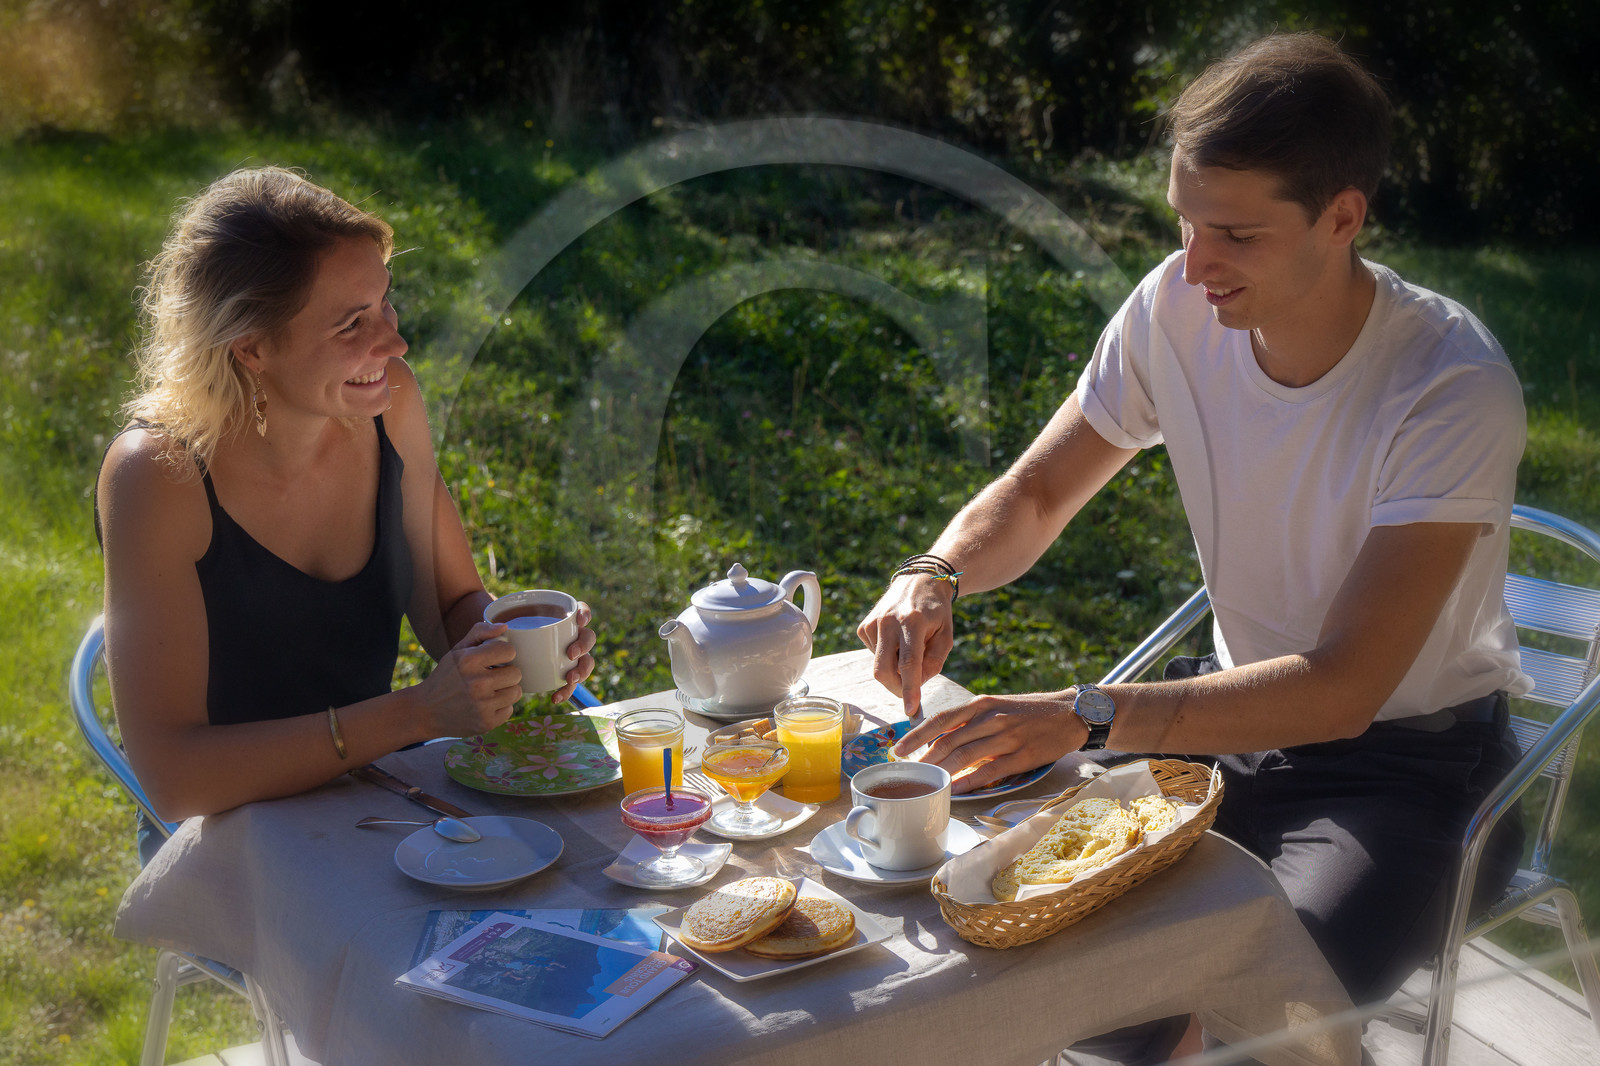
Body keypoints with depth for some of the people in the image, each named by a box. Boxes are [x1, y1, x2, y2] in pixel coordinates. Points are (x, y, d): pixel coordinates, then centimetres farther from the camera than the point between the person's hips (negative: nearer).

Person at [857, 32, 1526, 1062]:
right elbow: (1036, 494, 2)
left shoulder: (1455, 389, -25)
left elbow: (1342, 690, -29)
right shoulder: (1177, 309, -11)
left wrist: (1083, 718, -39)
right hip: (1237, 701, 5)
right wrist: (936, 573, -21)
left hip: (1409, 763, -4)